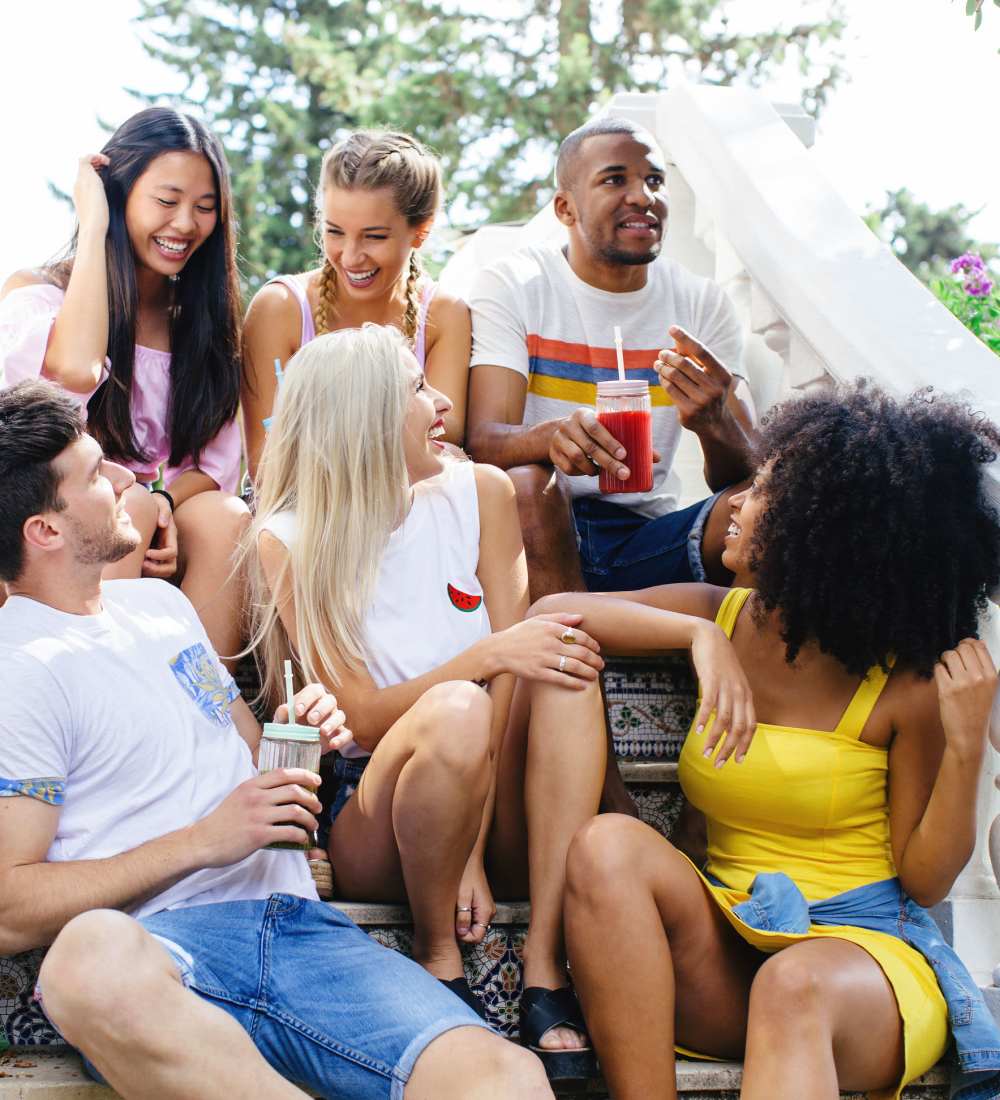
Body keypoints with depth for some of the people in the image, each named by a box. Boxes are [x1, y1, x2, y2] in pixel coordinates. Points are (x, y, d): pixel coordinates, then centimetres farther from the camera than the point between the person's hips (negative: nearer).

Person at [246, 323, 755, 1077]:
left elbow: (513, 668, -5)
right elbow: (361, 717, -10)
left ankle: (546, 970, -28)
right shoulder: (289, 541, -4)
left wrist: (474, 852, -16)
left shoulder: (478, 494, 3)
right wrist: (488, 655, -26)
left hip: (495, 813, 3)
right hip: (375, 816, -3)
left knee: (561, 661, -26)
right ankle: (439, 962, -14)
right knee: (453, 711, -35)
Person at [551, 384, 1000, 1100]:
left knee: (795, 987, -40)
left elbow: (925, 879, -3)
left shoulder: (909, 684, -7)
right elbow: (555, 612, 4)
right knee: (611, 846, -26)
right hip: (724, 946, 5)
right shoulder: (720, 619, 4)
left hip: (866, 947, -4)